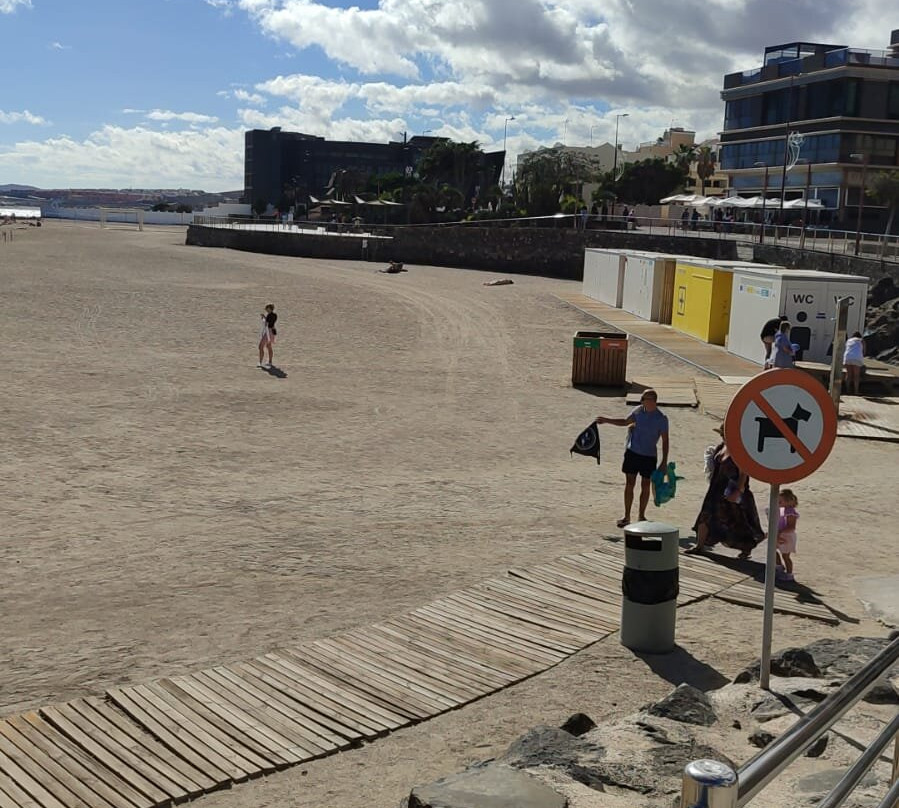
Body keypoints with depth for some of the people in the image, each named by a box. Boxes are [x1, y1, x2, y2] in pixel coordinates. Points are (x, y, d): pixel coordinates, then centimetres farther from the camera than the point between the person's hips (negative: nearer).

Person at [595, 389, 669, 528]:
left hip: (649, 456, -3)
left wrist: (664, 462, -10)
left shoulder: (661, 418, -10)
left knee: (645, 486, 7)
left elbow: (665, 441, -7)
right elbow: (625, 422, 20)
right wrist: (606, 420, 17)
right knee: (629, 484, 2)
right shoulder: (638, 411, 1)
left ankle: (641, 516, 21)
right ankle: (626, 516, 10)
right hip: (632, 452, 3)